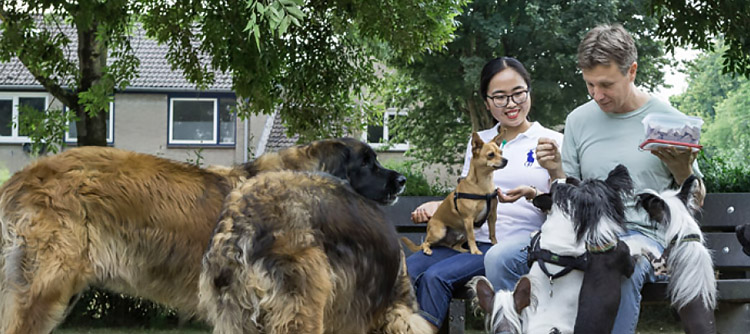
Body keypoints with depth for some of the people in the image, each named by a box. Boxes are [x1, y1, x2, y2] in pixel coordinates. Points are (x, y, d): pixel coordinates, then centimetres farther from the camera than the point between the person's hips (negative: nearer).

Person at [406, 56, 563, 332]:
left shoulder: (552, 142, 4)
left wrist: (531, 194, -19)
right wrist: (436, 206, 0)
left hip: (518, 245, -5)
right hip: (473, 240, 5)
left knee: (436, 276, -28)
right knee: (407, 269, -23)